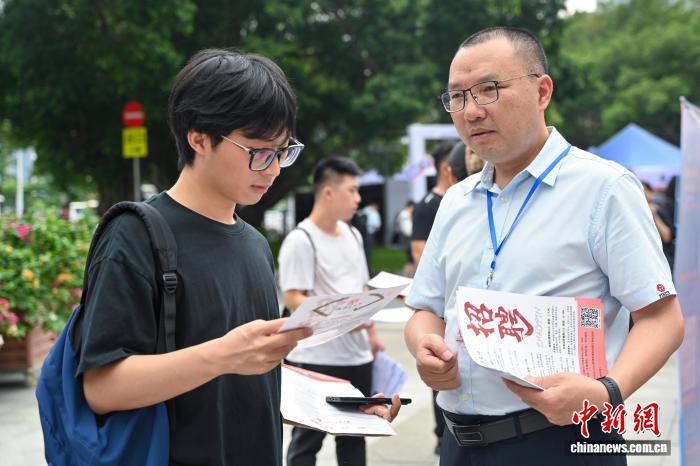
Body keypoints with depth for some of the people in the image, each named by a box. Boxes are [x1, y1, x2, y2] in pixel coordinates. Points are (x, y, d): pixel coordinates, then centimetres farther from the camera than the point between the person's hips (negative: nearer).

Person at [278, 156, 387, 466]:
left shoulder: (353, 235, 12)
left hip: (357, 355, 7)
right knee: (308, 438, 1)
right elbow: (292, 300, -18)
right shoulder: (300, 241, -12)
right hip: (316, 359, -7)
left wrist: (371, 333, 16)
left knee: (354, 434, 15)